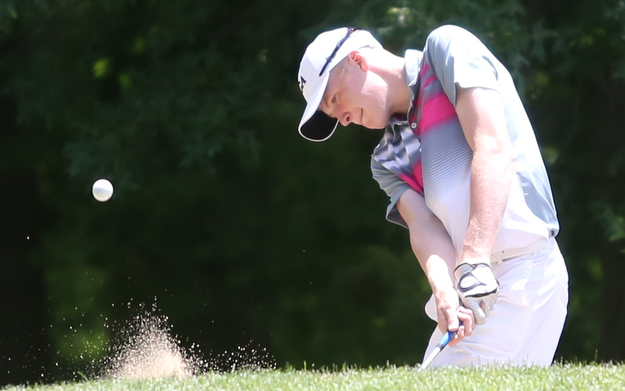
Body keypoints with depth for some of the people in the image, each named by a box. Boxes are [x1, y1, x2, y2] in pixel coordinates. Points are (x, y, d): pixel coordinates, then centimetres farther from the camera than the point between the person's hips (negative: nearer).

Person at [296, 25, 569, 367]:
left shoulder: (447, 48, 2)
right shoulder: (387, 162, 21)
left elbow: (493, 150, -11)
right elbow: (423, 225, 3)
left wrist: (475, 265, -22)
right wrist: (444, 291, -20)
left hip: (524, 271, -7)